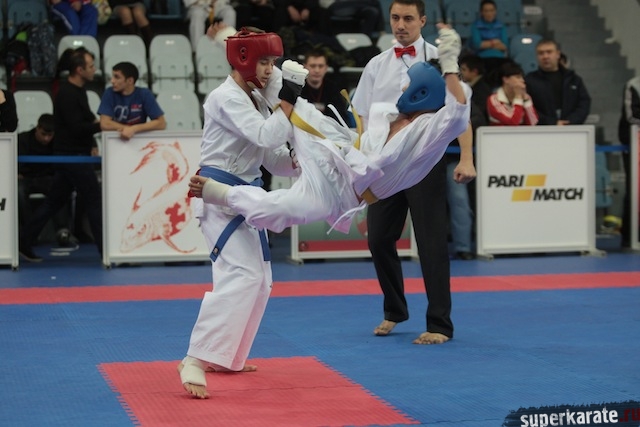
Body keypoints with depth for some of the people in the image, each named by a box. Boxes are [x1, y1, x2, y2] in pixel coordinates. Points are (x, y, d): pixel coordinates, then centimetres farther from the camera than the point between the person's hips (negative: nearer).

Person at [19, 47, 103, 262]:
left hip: (71, 155, 10)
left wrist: (91, 145, 12)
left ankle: (25, 242, 15)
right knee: (94, 201, -5)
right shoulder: (67, 95, -18)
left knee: (54, 201, 12)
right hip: (72, 156, -10)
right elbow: (77, 128, -23)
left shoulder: (78, 90, 13)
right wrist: (101, 125, -18)